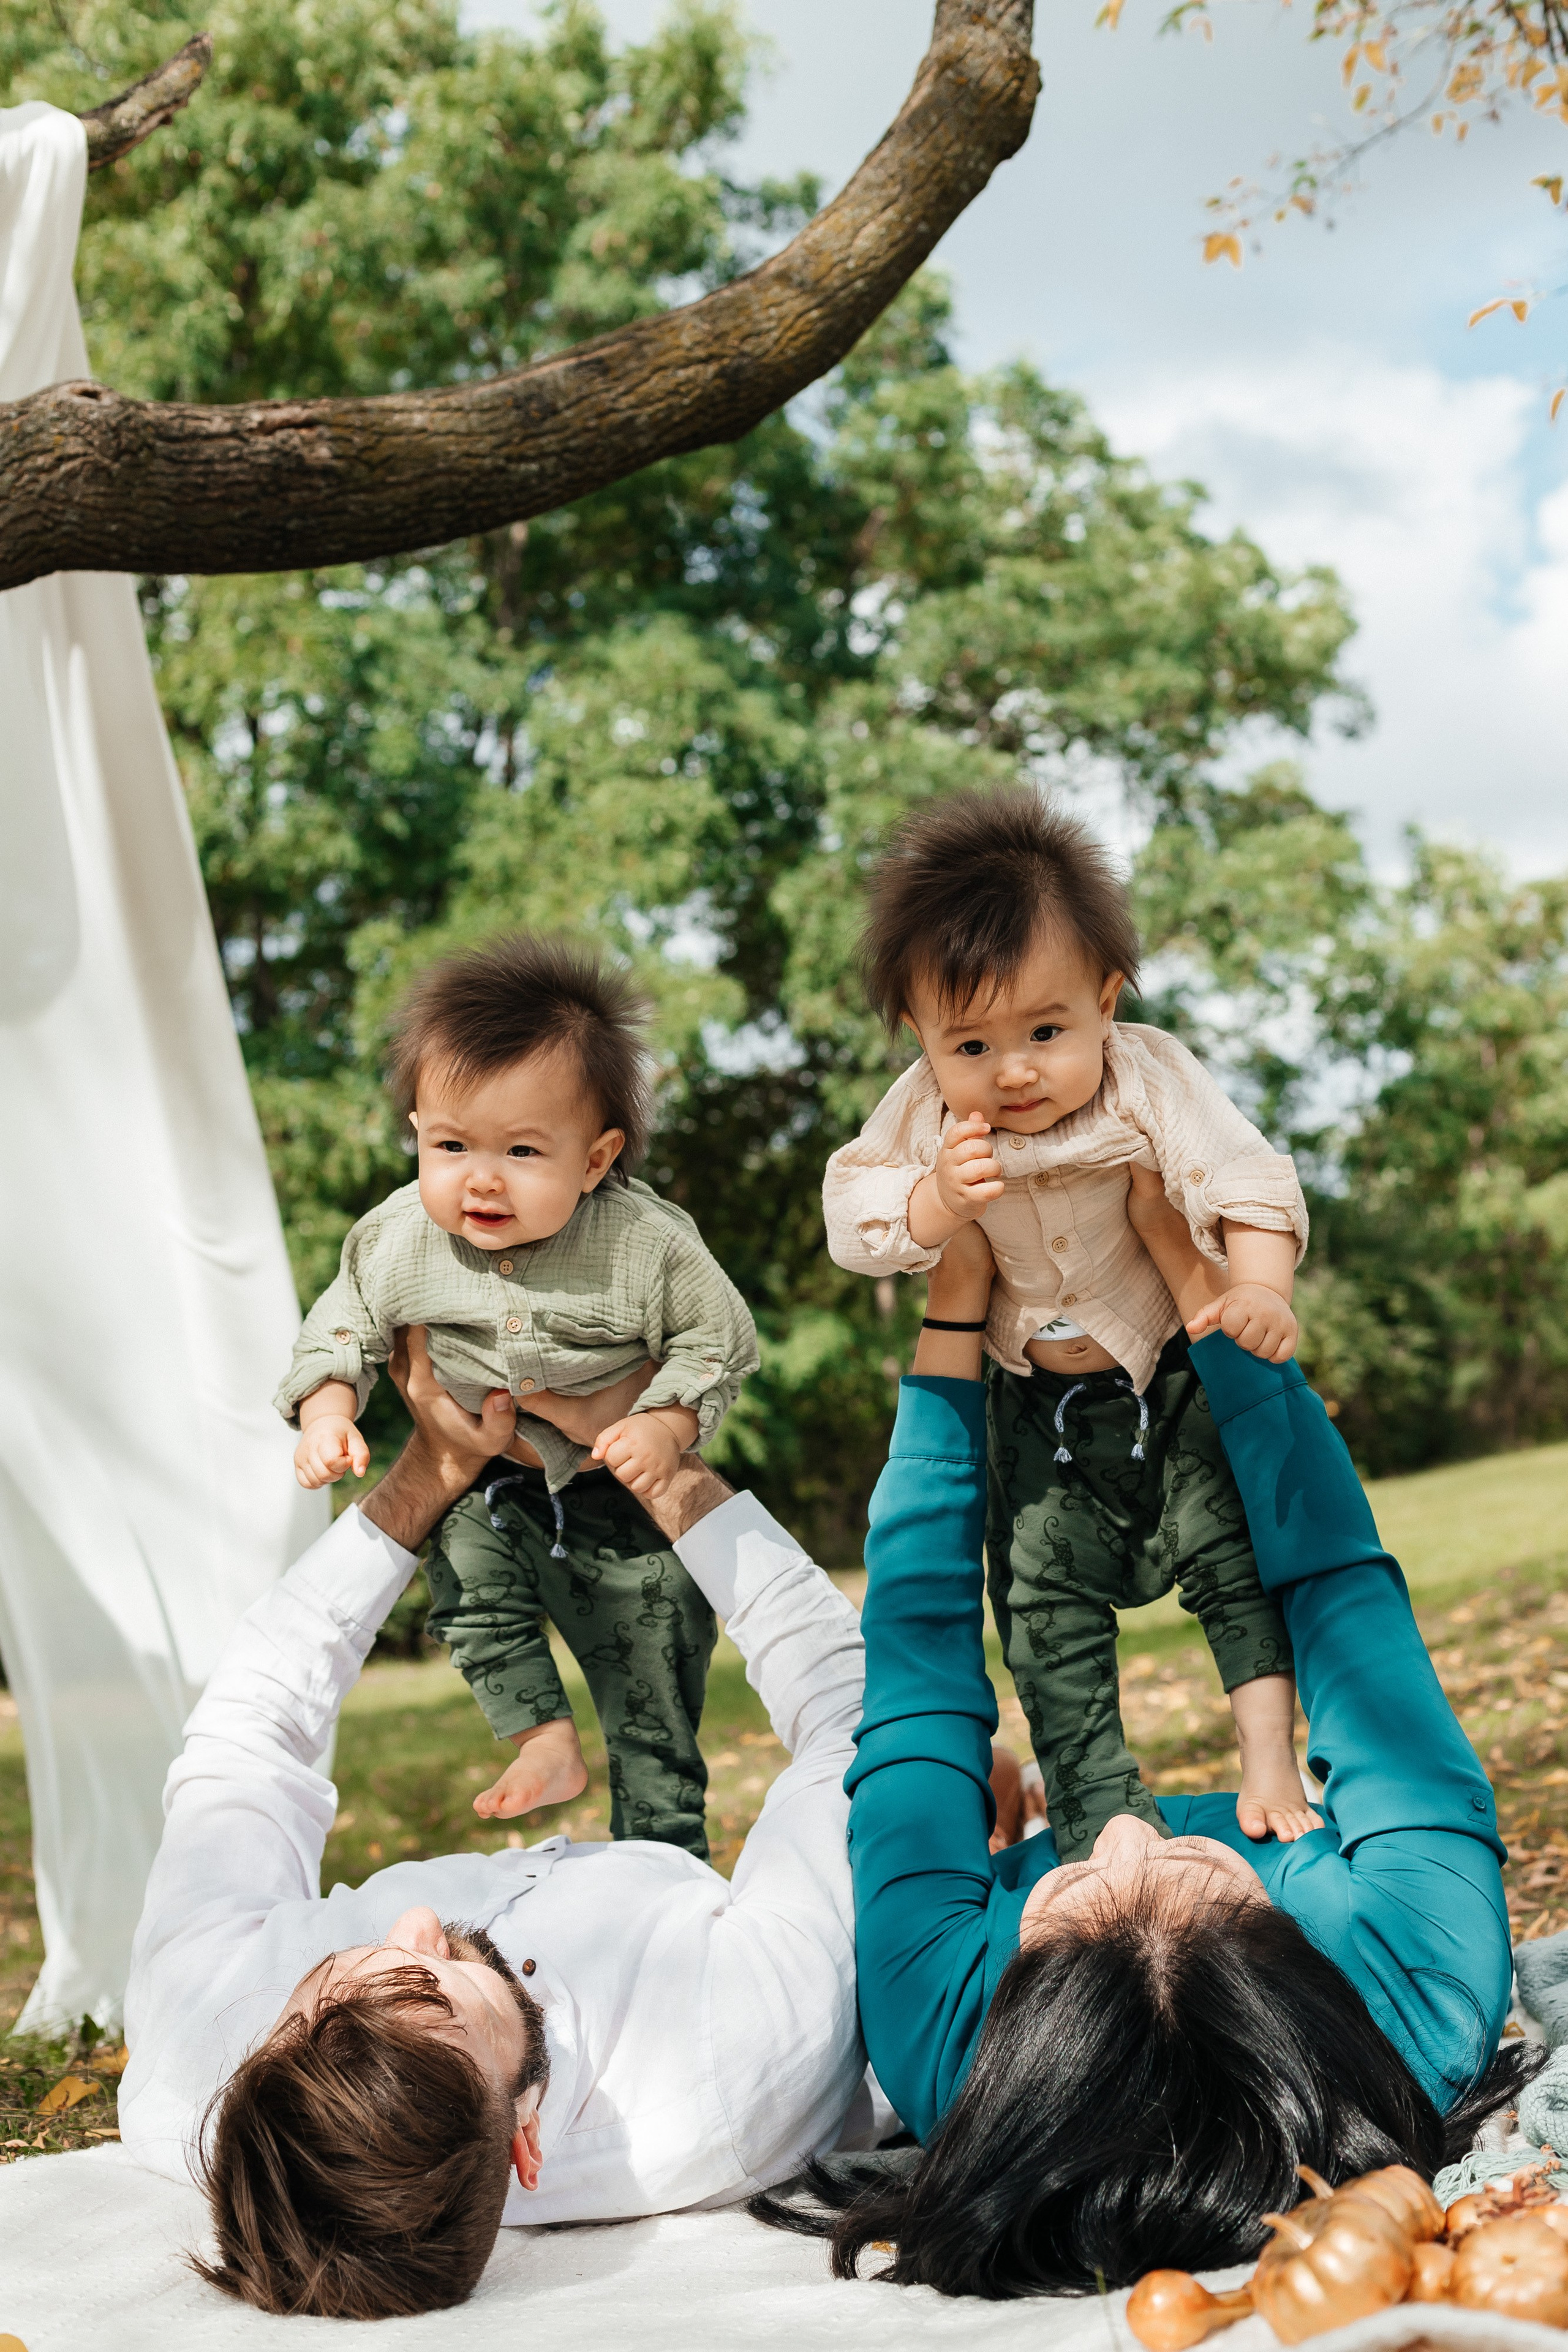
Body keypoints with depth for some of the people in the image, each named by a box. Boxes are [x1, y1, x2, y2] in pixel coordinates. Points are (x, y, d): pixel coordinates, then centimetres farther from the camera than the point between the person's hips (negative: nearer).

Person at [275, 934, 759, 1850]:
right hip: (486, 1479, 3)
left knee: (654, 1700, 5)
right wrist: (328, 1410, -18)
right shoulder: (402, 1241, -18)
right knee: (463, 1550, -27)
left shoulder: (648, 1243, -25)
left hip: (625, 1498, -3)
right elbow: (345, 1327, -2)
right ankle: (544, 1737, -6)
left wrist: (666, 1426, -27)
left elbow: (720, 1340, -13)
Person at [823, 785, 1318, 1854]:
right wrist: (936, 1201, -31)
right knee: (1044, 1596, 0)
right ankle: (1098, 1804, 9)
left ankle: (1272, 1758, 3)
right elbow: (854, 1223, -11)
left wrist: (1261, 1292, -42)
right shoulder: (923, 1117, -15)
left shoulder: (1151, 1079, -22)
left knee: (1231, 1548, -10)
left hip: (1177, 1372, -2)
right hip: (1038, 1402, 2)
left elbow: (1246, 1181, -26)